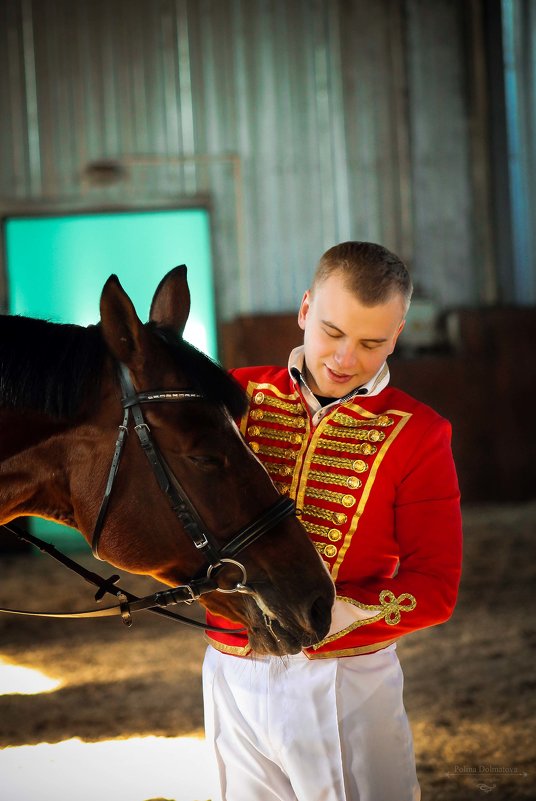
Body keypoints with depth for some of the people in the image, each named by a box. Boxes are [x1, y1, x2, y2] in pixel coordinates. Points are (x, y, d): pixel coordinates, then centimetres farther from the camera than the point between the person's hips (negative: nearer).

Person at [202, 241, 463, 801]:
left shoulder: (415, 435, -3)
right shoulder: (240, 398, 4)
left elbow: (435, 587, -7)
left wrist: (350, 611, -26)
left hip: (349, 679, -2)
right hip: (234, 676, 2)